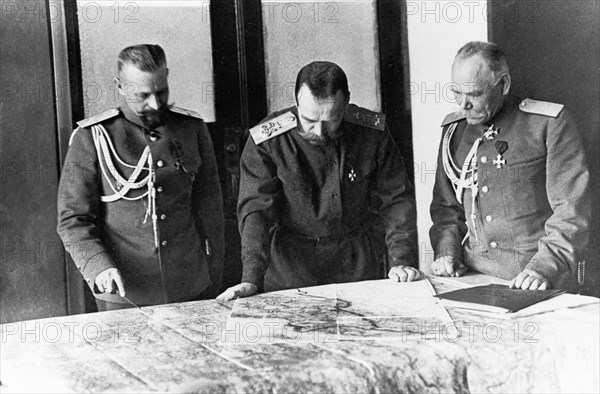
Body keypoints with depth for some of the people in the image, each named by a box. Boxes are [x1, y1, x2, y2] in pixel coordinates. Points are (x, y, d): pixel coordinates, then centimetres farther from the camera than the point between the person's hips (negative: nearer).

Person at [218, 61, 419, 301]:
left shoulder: (372, 132, -6)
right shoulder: (267, 140, -12)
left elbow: (396, 199, 1)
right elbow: (254, 210, -14)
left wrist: (402, 261, -9)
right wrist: (252, 279, -24)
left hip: (358, 266, 2)